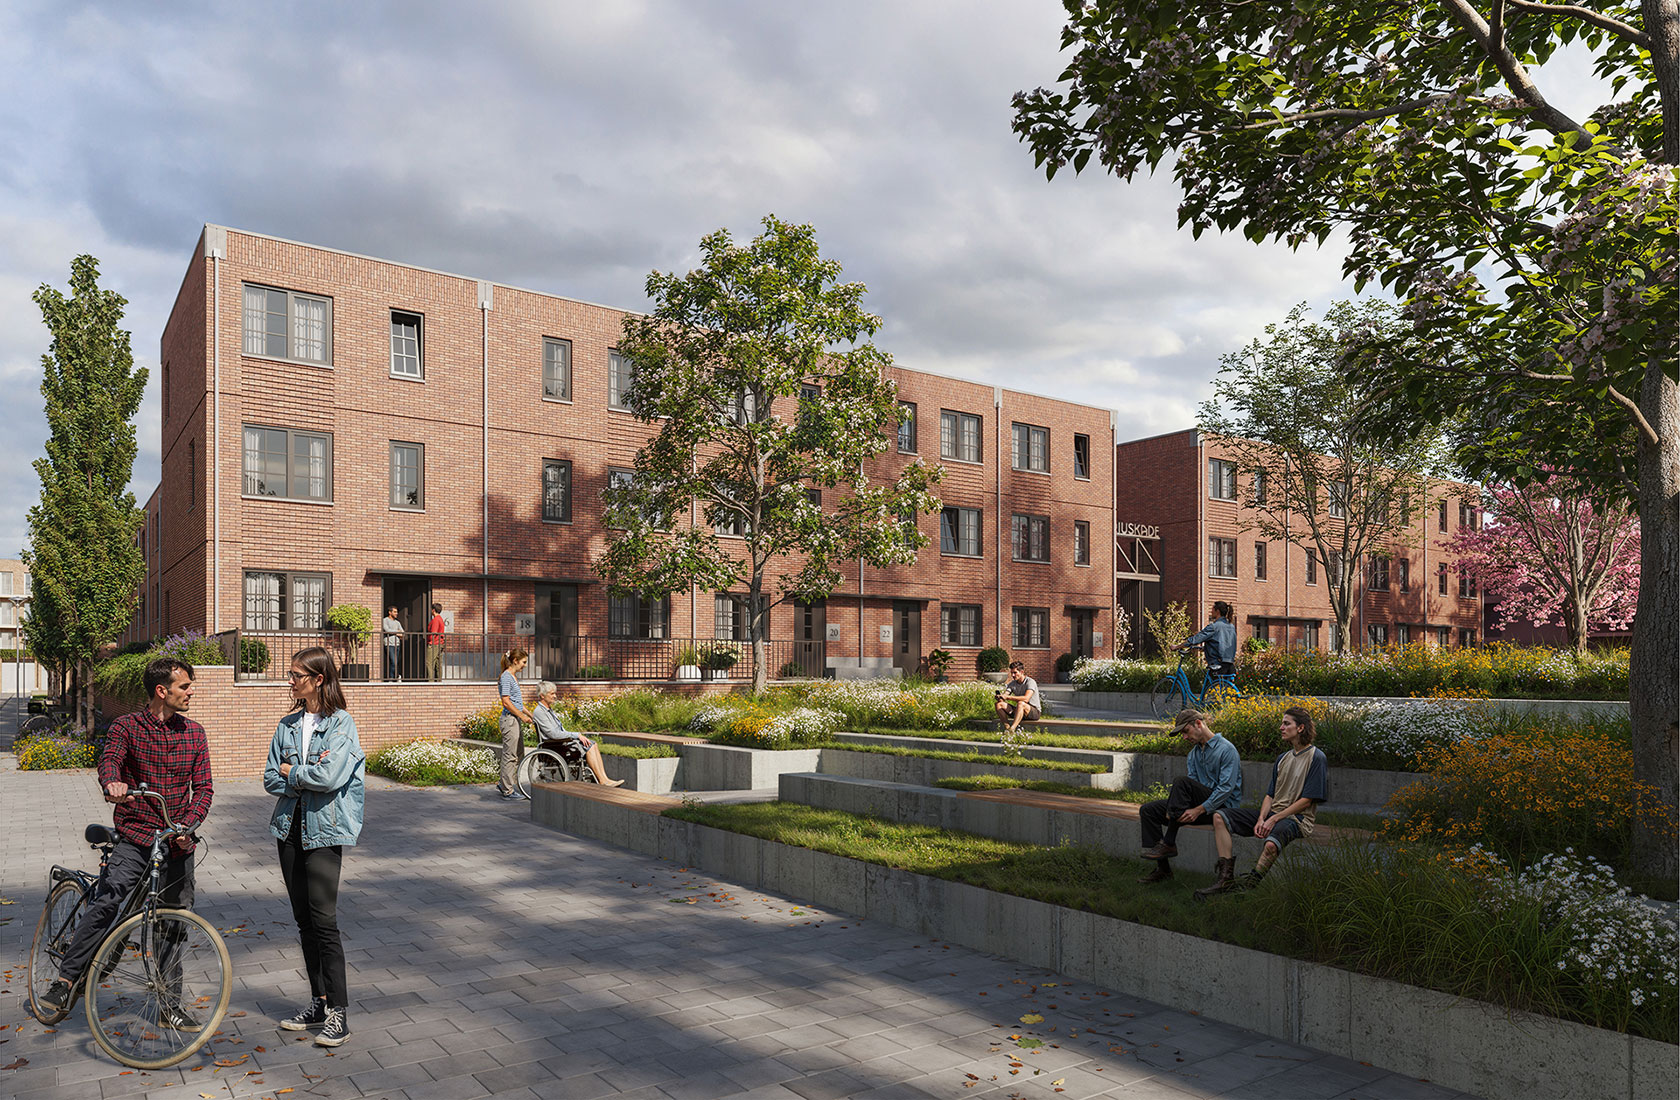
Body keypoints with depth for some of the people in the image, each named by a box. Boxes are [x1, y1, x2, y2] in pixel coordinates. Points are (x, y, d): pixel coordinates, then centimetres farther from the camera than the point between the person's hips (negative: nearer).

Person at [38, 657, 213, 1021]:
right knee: (105, 903, -24)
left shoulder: (194, 733, 6)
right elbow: (109, 761, -21)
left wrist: (188, 824, -15)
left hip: (178, 844, 3)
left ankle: (169, 1005, 20)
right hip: (135, 837, -3)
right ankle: (66, 980, -7)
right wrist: (112, 784, -45)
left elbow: (203, 787, 3)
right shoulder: (127, 727, -2)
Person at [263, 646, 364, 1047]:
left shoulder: (342, 723, -9)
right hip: (290, 829, 7)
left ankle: (338, 1010, 0)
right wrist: (307, 774, -11)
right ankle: (318, 1002, 22)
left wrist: (291, 772, -5)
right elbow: (271, 779, 6)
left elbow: (329, 776, -21)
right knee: (304, 920, 12)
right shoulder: (288, 724, 10)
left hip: (324, 832, -6)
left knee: (324, 920, -7)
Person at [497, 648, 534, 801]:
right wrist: (522, 716, -16)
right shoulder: (506, 677, -14)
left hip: (516, 719, 10)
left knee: (518, 754, 16)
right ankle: (508, 792, 2)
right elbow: (506, 702, -19)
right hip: (509, 720, -10)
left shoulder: (514, 677, 16)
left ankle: (504, 784, 25)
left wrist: (529, 714, 20)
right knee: (510, 755, -4)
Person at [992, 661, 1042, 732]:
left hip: (1035, 711, -7)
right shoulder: (1012, 683, 6)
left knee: (1021, 703, -39)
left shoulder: (1030, 682, -15)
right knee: (999, 704, -10)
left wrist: (1008, 697, -35)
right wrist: (999, 696, -31)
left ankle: (1012, 730, -48)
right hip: (1020, 711, 7)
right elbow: (1005, 695, -6)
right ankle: (1007, 727, -22)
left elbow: (1026, 699, -31)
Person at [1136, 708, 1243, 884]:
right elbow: (1193, 786, 9)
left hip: (1224, 807, -8)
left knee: (1181, 781, -32)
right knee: (1148, 810, -6)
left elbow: (1227, 788, -20)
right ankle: (1162, 868, -12)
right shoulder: (1194, 753, 14)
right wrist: (1173, 808, -11)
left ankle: (1168, 843, -26)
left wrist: (1199, 810, -27)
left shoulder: (1226, 749, -12)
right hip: (1201, 802, 8)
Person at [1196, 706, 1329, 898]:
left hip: (1296, 818, -8)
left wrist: (1274, 819, -14)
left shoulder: (1316, 758, -6)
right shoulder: (1283, 758, 18)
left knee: (1271, 845, -40)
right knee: (1220, 817, -10)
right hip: (1272, 814, 8)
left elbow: (1306, 801, -11)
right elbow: (1270, 795, 14)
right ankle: (1225, 876, -19)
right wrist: (1261, 819, -6)